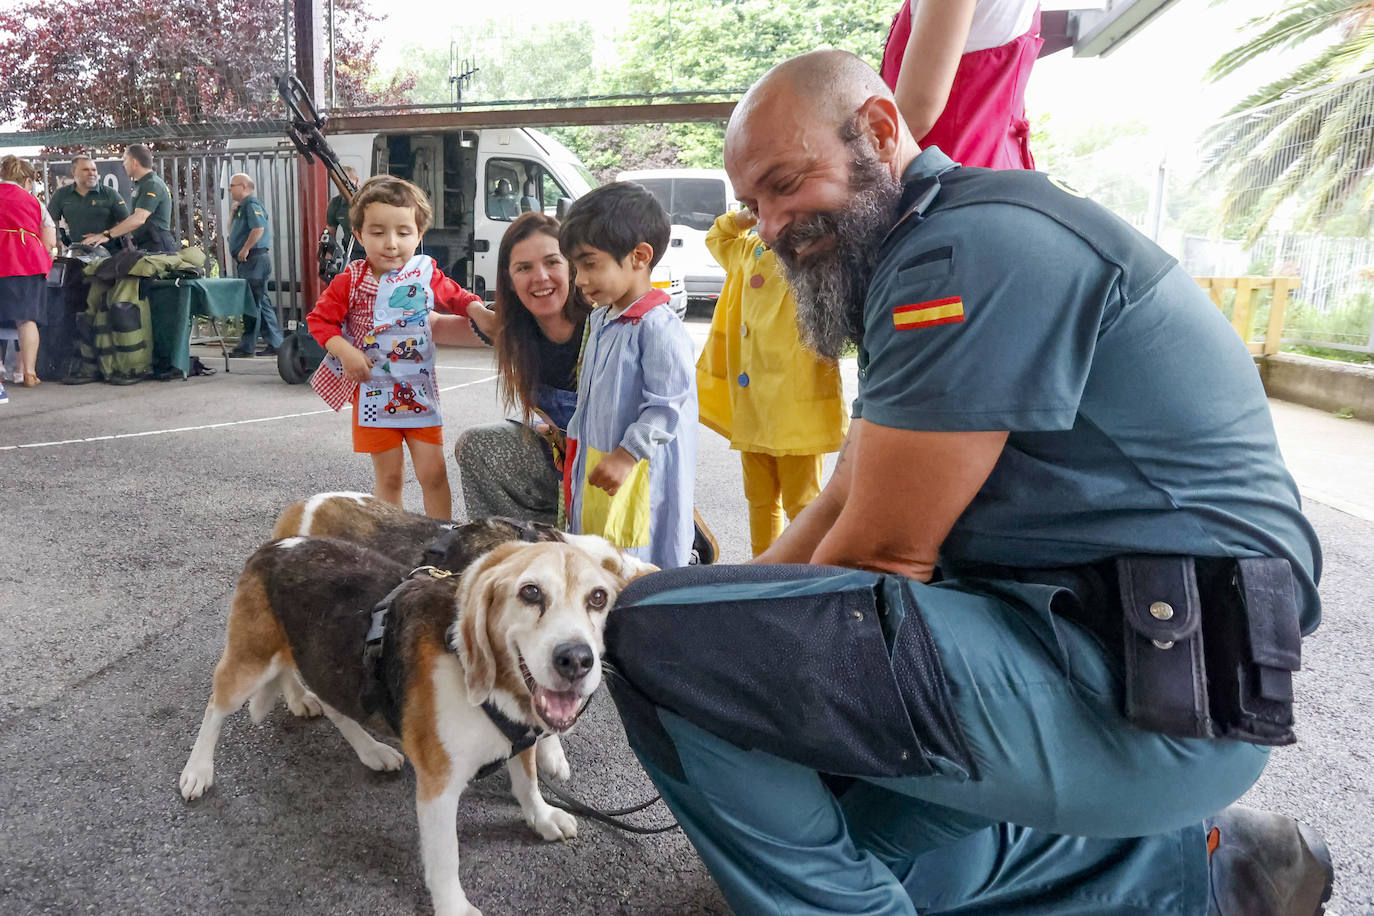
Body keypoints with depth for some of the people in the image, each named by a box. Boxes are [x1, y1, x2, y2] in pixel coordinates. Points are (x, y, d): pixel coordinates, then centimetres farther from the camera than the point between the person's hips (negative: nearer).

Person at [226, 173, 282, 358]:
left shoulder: (251, 204, -10)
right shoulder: (242, 206, 22)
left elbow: (258, 229, -24)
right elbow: (232, 230, 27)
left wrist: (245, 249, -19)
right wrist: (233, 211, 15)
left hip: (254, 258, -11)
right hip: (248, 261, 11)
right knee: (261, 302, 10)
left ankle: (247, 345, -5)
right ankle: (275, 343, 12)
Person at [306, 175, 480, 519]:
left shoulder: (427, 274, -3)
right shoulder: (352, 281, -7)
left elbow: (459, 299, 11)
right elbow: (318, 319, -2)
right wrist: (345, 352, -16)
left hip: (419, 390, 1)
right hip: (373, 391, -1)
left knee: (433, 472, 1)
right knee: (388, 475, 9)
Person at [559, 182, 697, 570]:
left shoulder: (659, 327, -18)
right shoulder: (599, 321, 12)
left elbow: (667, 405, -21)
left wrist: (626, 455, -22)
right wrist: (575, 442, 24)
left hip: (638, 475, -9)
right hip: (595, 467, 9)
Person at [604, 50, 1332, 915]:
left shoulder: (974, 242, -17)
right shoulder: (918, 258, 17)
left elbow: (879, 553, -17)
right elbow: (844, 506, 15)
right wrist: (742, 622, 5)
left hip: (1148, 692, -11)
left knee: (659, 633, -19)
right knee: (838, 837, 23)